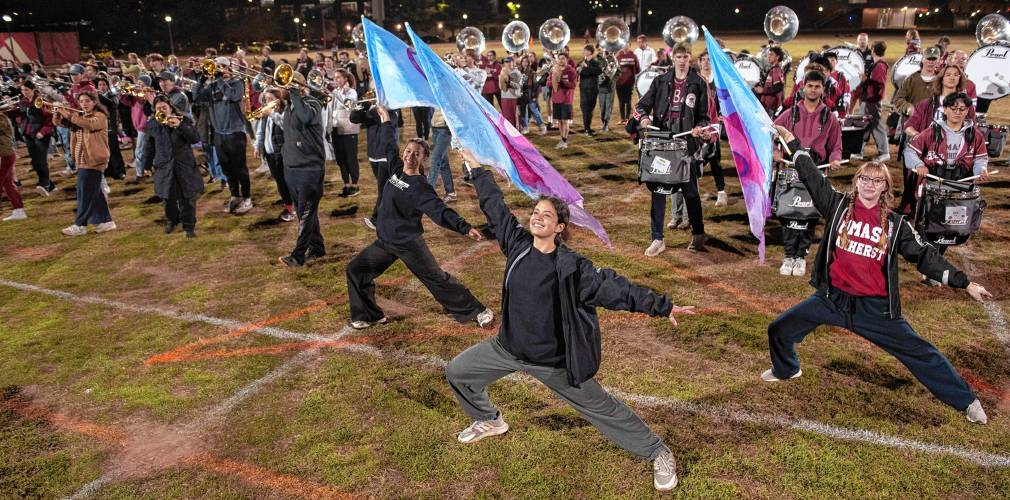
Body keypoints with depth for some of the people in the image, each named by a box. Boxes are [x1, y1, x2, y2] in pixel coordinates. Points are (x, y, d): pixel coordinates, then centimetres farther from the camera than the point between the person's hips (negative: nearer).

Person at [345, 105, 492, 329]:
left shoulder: (420, 186, -18)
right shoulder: (397, 169, 2)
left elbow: (439, 210, -29)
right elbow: (388, 145, 18)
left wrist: (464, 227, -42)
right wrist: (385, 118, 25)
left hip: (410, 244, -7)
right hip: (385, 242, 7)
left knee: (438, 280, 0)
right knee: (355, 270, 8)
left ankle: (476, 311, 14)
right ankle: (370, 315, 20)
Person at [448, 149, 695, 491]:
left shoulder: (571, 267, -21)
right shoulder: (517, 243, -8)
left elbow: (614, 287, -20)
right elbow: (495, 206, 3)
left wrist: (661, 306, -24)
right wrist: (477, 170, 12)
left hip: (554, 361, -5)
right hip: (508, 348, 5)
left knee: (602, 408, 4)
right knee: (457, 372, 15)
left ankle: (658, 454, 23)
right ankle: (489, 421, 42)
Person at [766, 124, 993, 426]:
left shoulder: (896, 225, -1)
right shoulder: (839, 206, -1)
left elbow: (924, 256, 2)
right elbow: (811, 177, -1)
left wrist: (966, 284, -2)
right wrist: (791, 141, -3)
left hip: (875, 307, -1)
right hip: (832, 298, 1)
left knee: (920, 352, 1)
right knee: (779, 330, 4)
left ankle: (966, 401, 20)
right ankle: (786, 370, 36)